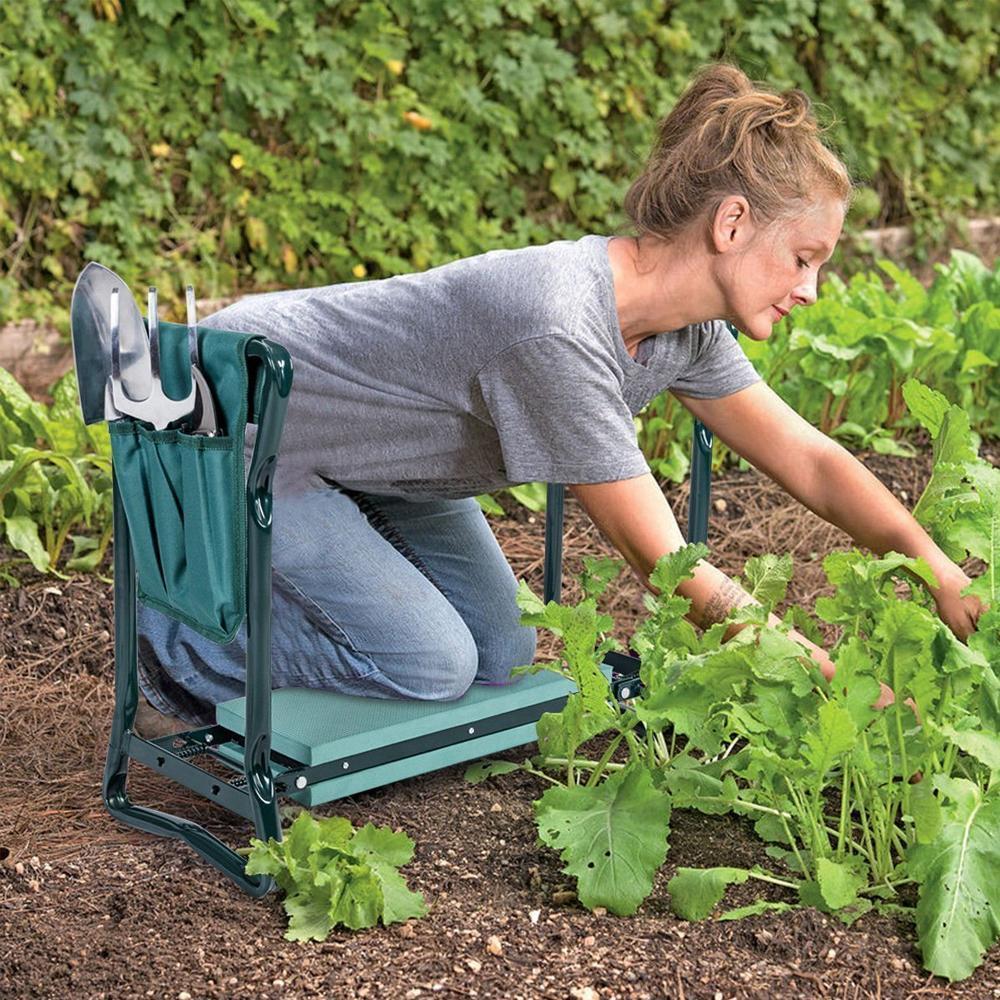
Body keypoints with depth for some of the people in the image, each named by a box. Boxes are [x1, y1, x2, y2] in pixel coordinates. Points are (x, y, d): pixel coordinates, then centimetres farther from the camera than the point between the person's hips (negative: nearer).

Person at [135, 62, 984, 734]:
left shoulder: (683, 328, -11)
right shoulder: (560, 329, -37)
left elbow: (811, 461, -3)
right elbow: (663, 563, -31)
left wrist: (940, 571, -15)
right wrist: (843, 684, -25)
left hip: (361, 436, 9)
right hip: (238, 425, -8)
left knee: (500, 653, 5)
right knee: (430, 664, -14)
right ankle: (176, 628, 5)